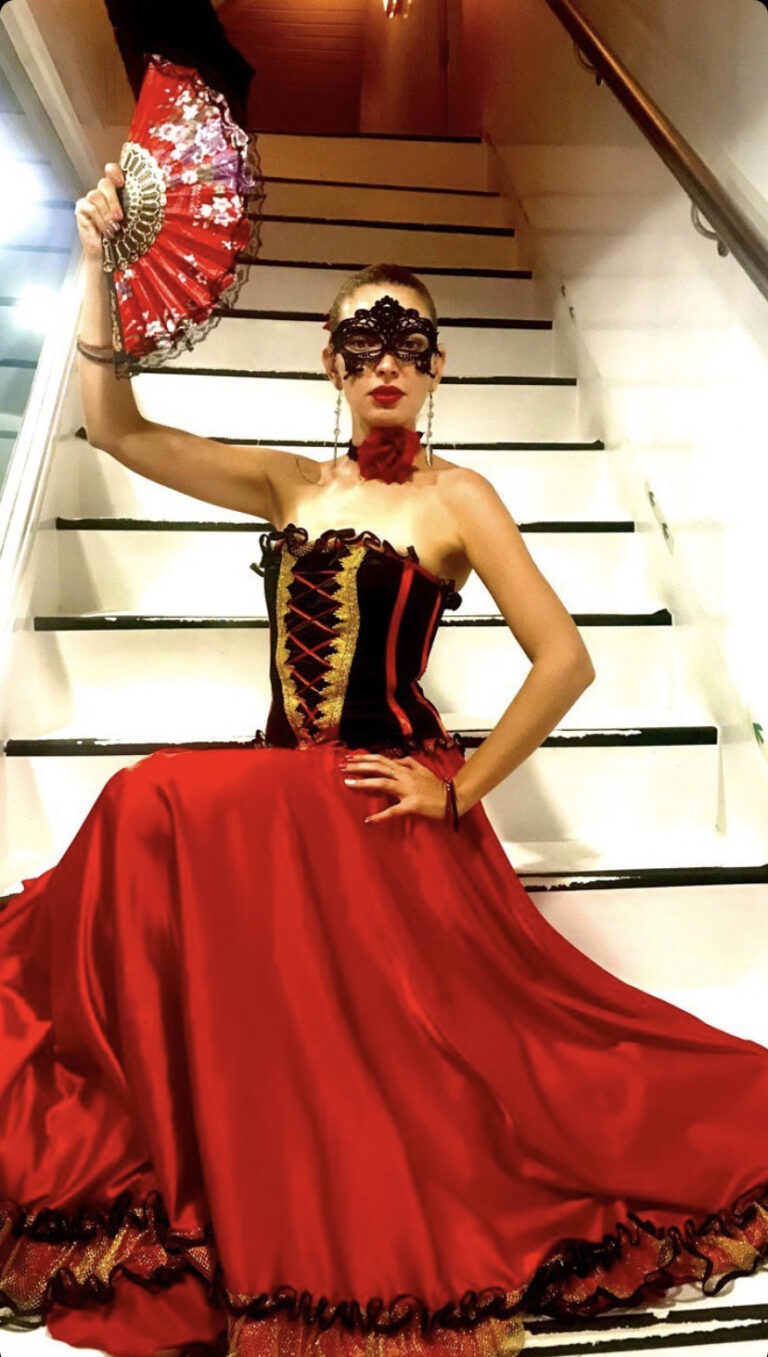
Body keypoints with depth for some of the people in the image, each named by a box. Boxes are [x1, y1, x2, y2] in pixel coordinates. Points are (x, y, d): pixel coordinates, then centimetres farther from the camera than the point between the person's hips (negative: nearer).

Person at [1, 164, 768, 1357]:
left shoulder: (456, 498, -5)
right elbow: (114, 428, 7)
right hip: (274, 797, 5)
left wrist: (462, 791, -11)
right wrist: (97, 264, 0)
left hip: (383, 809, -5)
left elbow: (564, 661, -11)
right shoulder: (289, 485, 10)